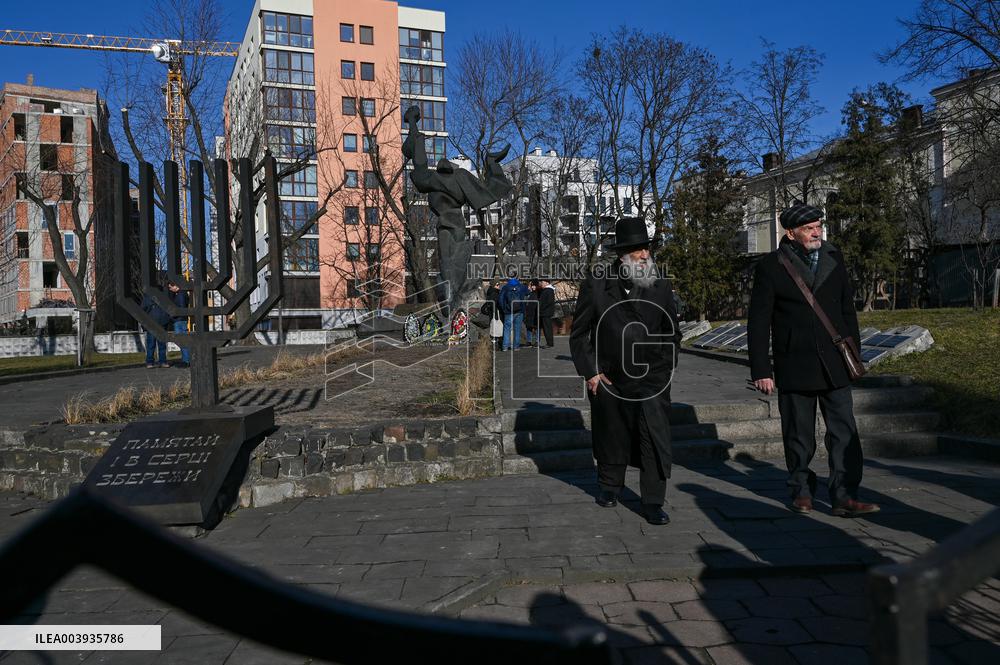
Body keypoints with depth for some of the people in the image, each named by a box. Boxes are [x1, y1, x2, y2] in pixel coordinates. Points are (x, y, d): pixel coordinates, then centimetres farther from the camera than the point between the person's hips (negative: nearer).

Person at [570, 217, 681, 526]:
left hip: (652, 380, 1)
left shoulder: (661, 286, 4)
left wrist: (666, 367, 7)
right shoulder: (595, 286, -4)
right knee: (611, 436, 15)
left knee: (656, 439, -8)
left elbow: (672, 332, 15)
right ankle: (610, 485, 39)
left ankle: (653, 503, 3)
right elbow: (578, 334, 1)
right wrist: (589, 372, -4)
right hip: (608, 380, 0)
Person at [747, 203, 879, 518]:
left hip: (834, 364, 3)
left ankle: (844, 497, 3)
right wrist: (760, 370, -8)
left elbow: (847, 308, 17)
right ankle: (801, 490, 24)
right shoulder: (771, 267, -4)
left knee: (844, 432, -2)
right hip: (794, 367, -3)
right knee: (798, 435, 8)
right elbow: (758, 323, -4)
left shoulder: (834, 258, 9)